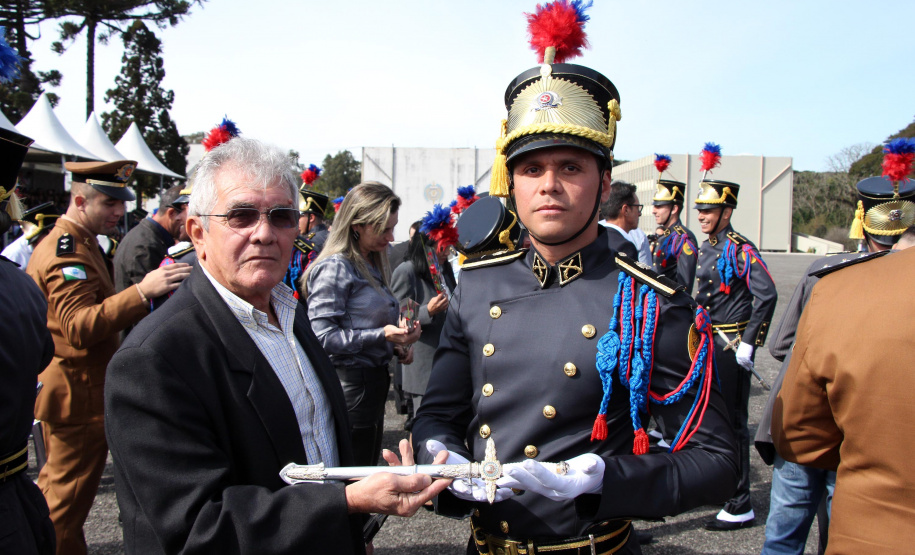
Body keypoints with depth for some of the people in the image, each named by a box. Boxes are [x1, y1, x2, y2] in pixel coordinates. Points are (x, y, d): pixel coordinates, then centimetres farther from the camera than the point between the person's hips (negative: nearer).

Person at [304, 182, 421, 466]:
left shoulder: (372, 266, 14)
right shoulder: (335, 267, -13)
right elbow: (322, 336, -20)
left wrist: (396, 344, 6)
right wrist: (382, 335, -24)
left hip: (374, 382, 9)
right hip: (351, 382, -9)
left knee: (369, 468, 17)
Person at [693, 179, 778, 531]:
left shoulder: (740, 249, -14)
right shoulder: (706, 249, 11)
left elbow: (767, 295, -22)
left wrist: (749, 343, -20)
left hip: (732, 344, -9)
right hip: (708, 341, 9)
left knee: (731, 423, -3)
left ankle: (740, 507, 7)